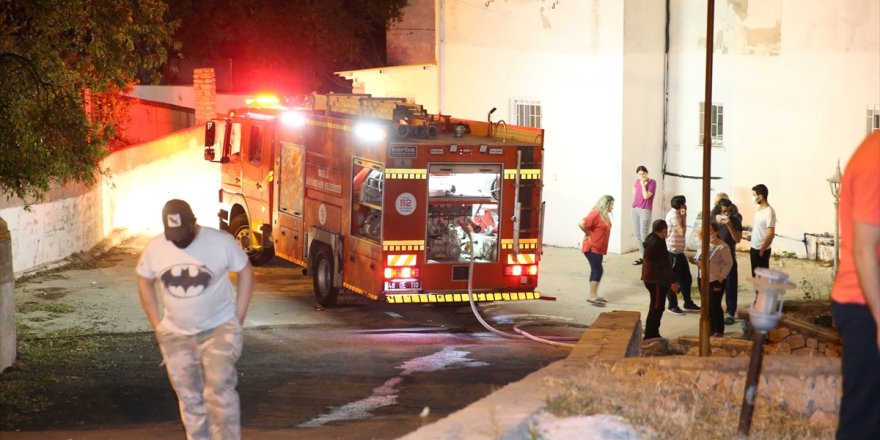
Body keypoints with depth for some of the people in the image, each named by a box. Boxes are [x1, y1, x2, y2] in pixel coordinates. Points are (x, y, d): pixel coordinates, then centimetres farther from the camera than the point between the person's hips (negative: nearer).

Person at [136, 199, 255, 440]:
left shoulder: (221, 242, -15)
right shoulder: (154, 248, -7)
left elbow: (246, 273, -2)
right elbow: (144, 283, 10)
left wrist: (238, 318, -5)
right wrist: (157, 325, 5)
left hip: (219, 329, -3)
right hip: (176, 336, 3)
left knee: (220, 391, -16)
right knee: (190, 399, 8)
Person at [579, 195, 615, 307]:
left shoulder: (604, 215, 9)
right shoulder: (595, 214, -21)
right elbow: (581, 224, -30)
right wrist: (588, 235, -17)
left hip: (598, 248, 10)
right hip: (591, 248, -10)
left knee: (596, 270, 13)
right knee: (597, 270, -11)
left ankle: (594, 295, 20)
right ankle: (592, 296, -9)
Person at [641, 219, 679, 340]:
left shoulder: (651, 239, 10)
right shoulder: (658, 243, -21)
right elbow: (665, 264, -21)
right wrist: (672, 281, -20)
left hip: (650, 277, 11)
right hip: (656, 279, -11)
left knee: (656, 306, 17)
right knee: (657, 307, -5)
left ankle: (652, 334, 23)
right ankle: (650, 336, -3)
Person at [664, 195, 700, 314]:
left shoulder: (677, 214, 14)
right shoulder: (673, 215, -16)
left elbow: (682, 230, 13)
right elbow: (682, 231, -17)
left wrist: (683, 217, 7)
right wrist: (684, 217, -10)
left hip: (679, 251, 10)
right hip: (672, 252, -10)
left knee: (686, 278, 14)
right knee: (672, 279, 1)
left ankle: (688, 304, 23)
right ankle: (673, 305, 9)